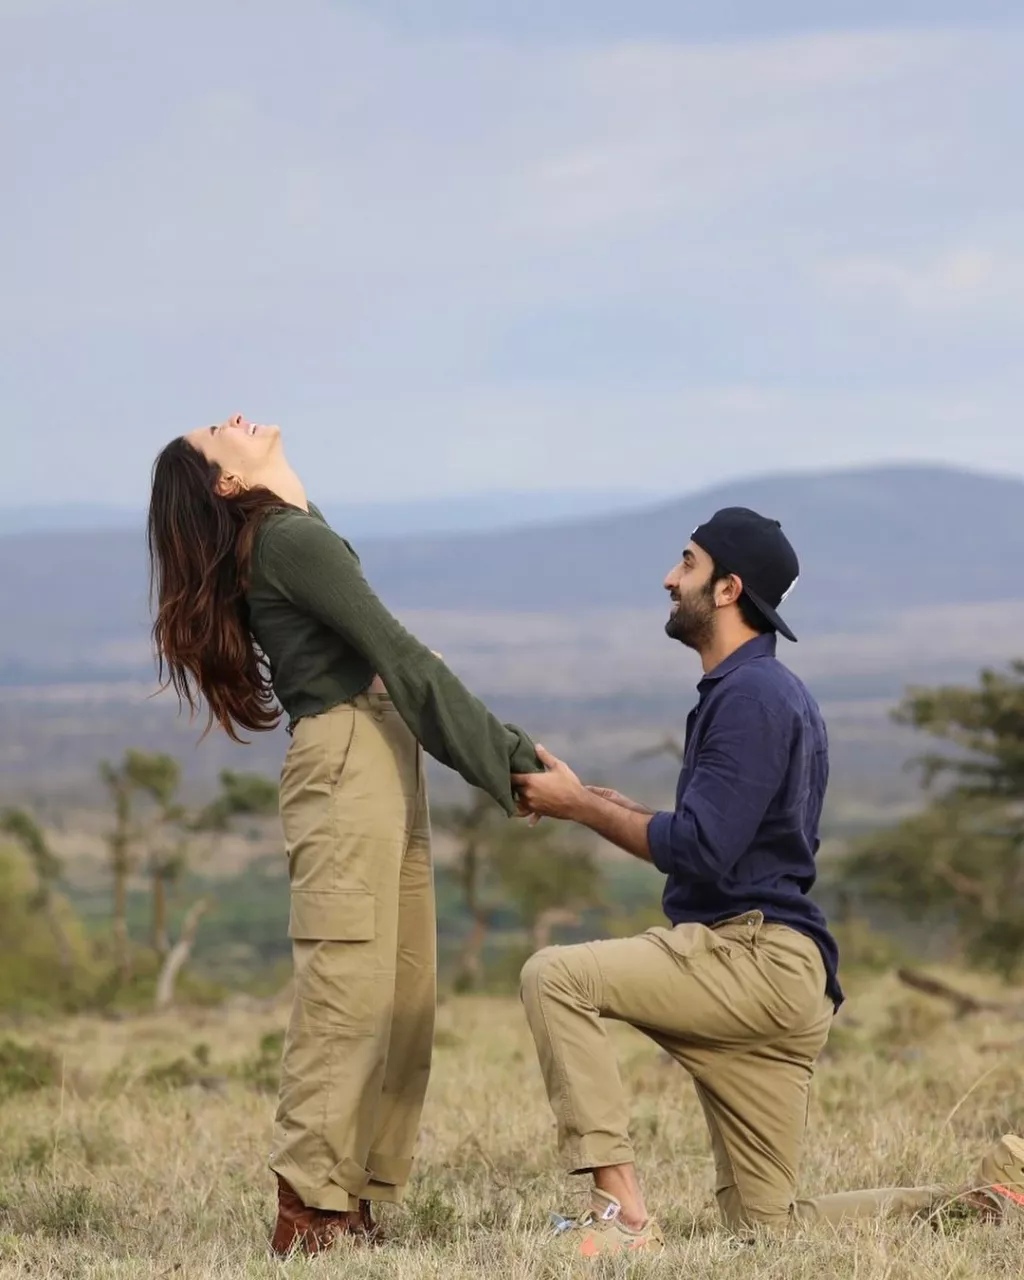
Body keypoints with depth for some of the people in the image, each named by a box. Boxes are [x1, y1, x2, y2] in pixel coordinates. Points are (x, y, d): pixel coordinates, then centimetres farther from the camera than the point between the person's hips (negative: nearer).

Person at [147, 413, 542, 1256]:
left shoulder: (288, 539, 22)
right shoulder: (291, 539, -8)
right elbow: (399, 658, -13)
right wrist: (507, 758, -12)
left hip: (382, 767, 9)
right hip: (347, 766, -9)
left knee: (403, 996, 5)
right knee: (349, 992, -12)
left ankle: (356, 1201, 5)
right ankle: (310, 1212, -13)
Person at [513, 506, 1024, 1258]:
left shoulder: (751, 696, -13)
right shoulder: (763, 690, 21)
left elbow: (702, 852, -20)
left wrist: (580, 806, -10)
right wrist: (606, 806, 16)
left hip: (756, 961, -10)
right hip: (768, 973, 10)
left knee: (555, 978, -19)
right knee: (768, 1226, 10)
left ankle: (623, 1215, -23)